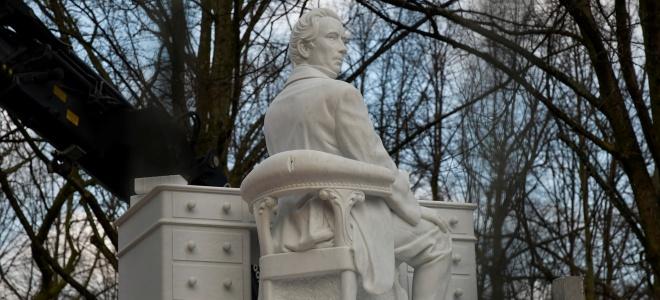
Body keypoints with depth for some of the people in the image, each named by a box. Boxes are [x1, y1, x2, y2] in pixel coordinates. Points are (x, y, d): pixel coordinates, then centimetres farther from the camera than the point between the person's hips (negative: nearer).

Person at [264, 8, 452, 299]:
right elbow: (375, 166, -12)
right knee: (435, 242, 14)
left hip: (298, 233, 8)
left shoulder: (274, 111, 15)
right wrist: (413, 210, 3)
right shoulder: (341, 92, -10)